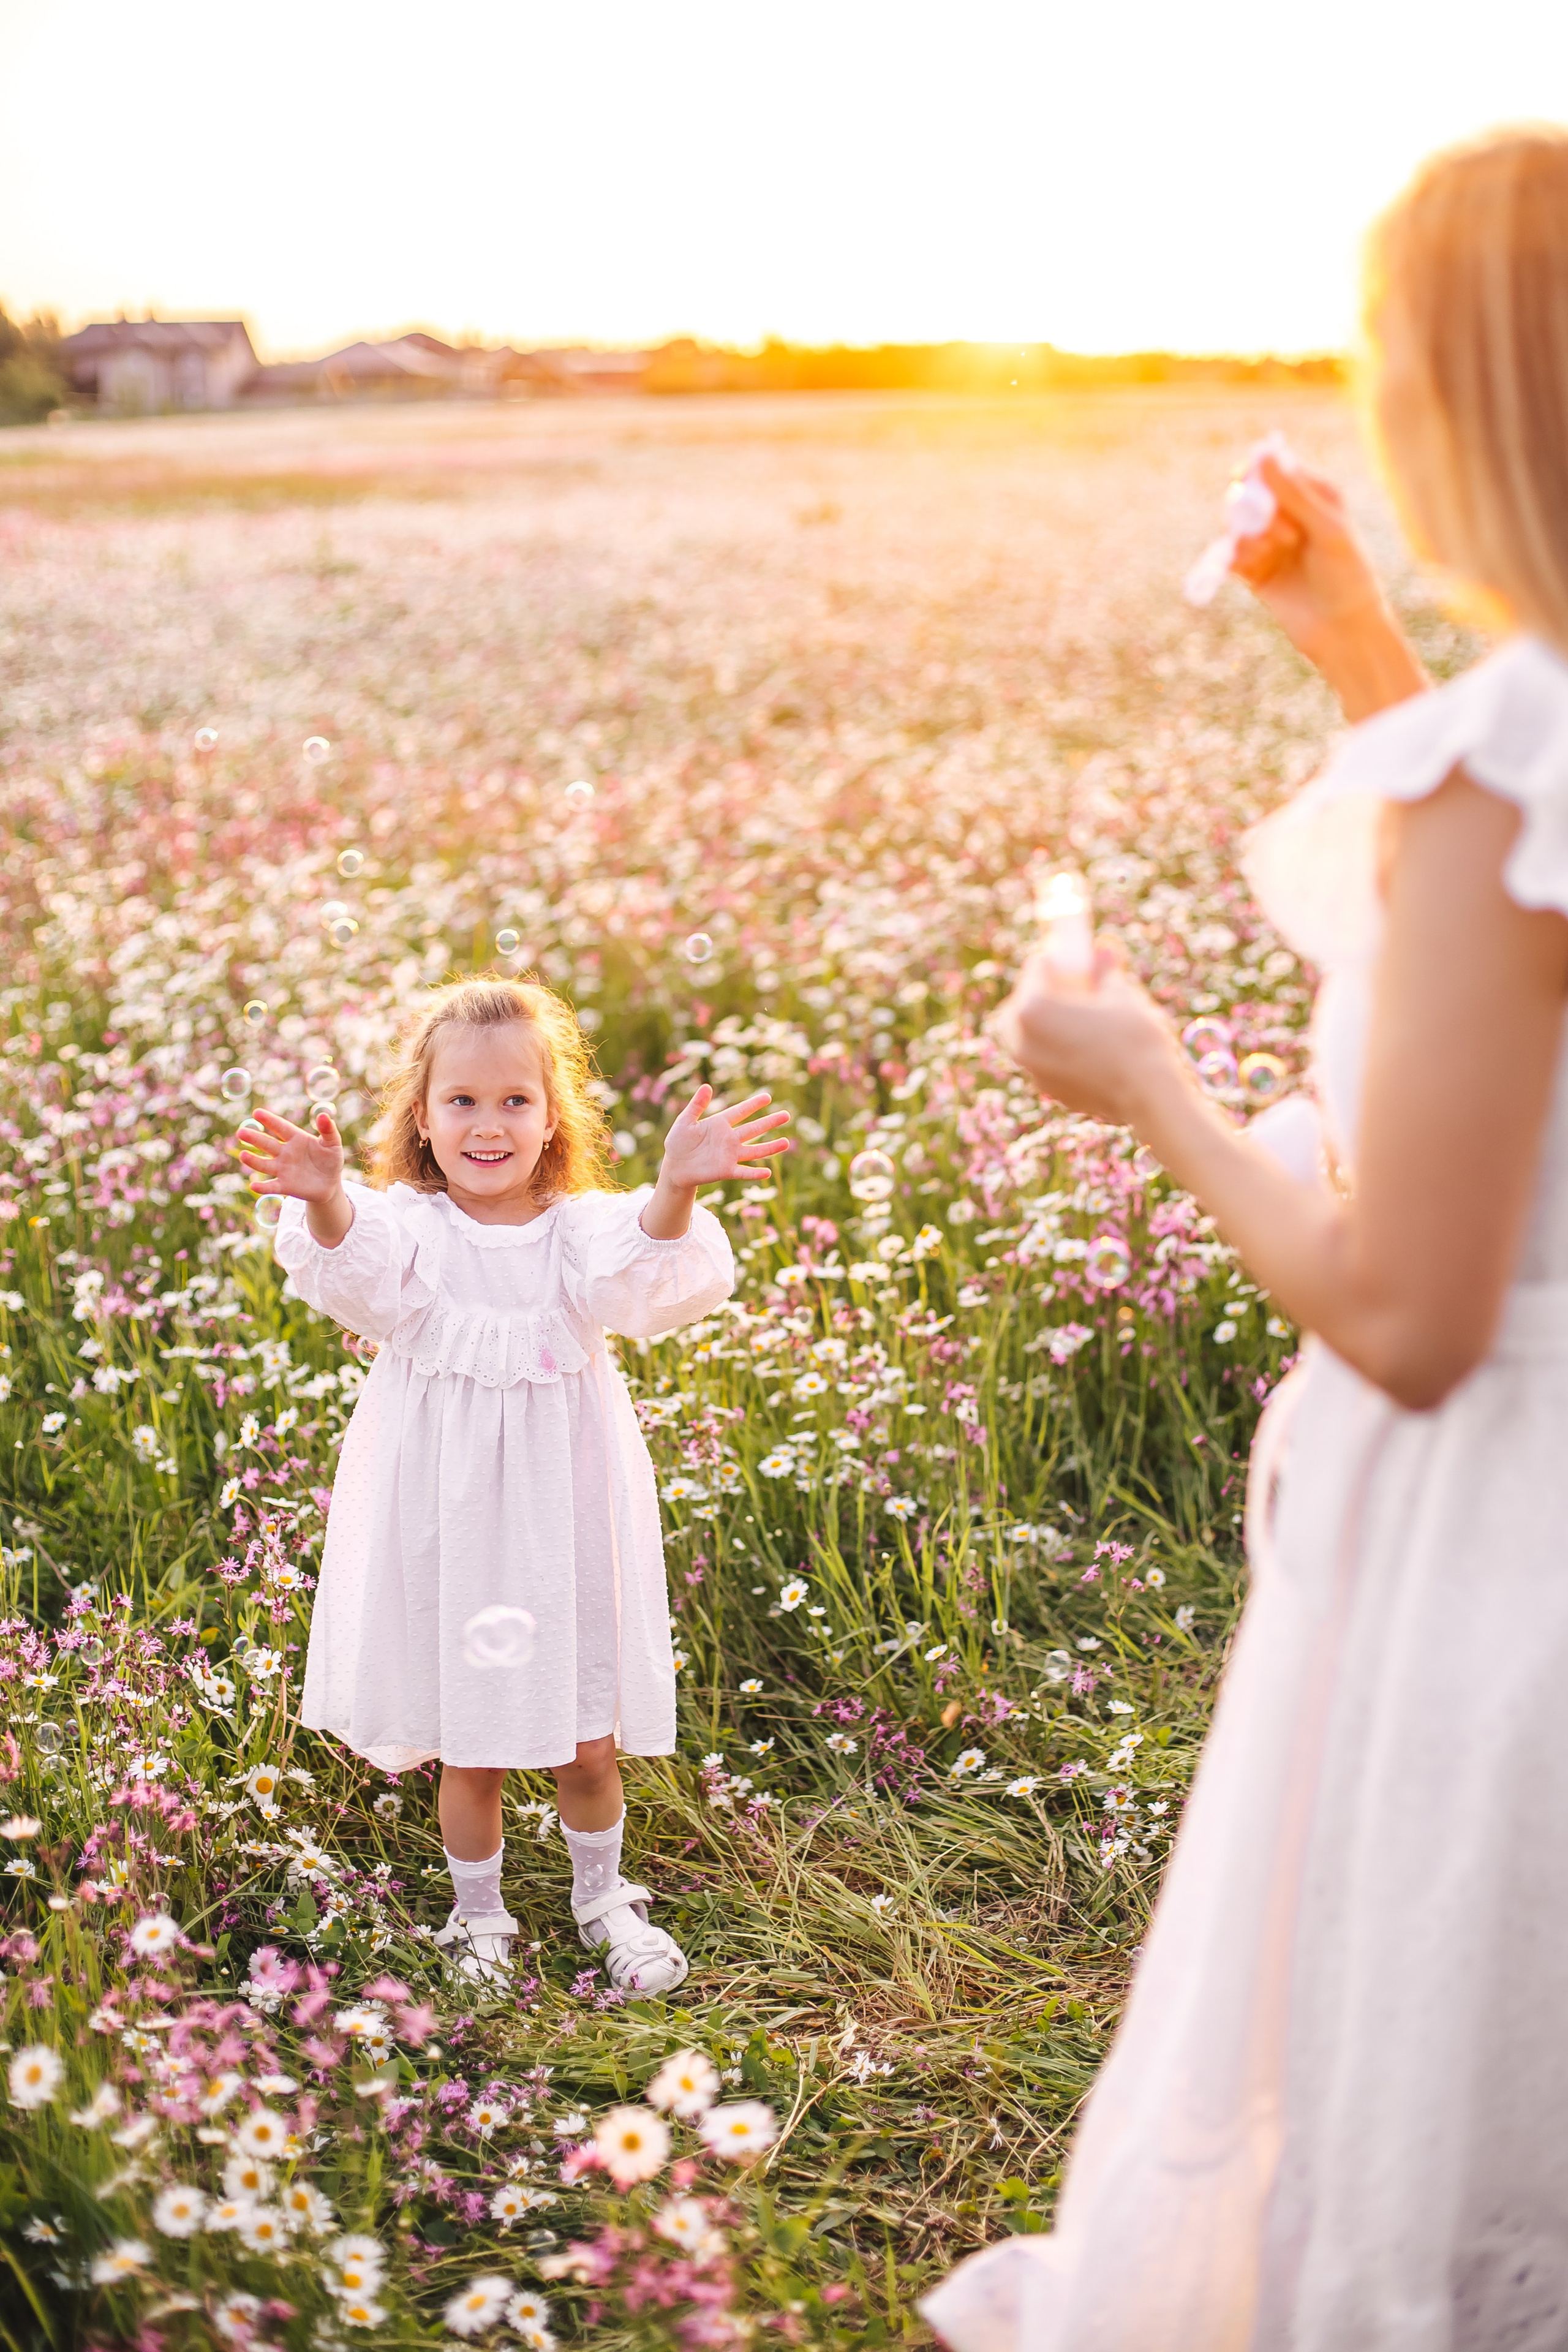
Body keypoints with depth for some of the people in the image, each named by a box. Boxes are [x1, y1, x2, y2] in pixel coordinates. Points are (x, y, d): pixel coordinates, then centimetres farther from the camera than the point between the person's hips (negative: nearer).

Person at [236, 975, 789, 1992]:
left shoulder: (583, 1228, -7)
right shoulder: (408, 1227, -8)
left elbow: (643, 1275, -28)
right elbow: (358, 1269, -31)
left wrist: (678, 1190, -49)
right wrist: (325, 1203, -53)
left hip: (564, 1518, 1)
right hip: (448, 1522, 0)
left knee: (588, 1744, 13)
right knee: (468, 1752, 12)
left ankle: (604, 1897, 40)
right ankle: (480, 1916, 36)